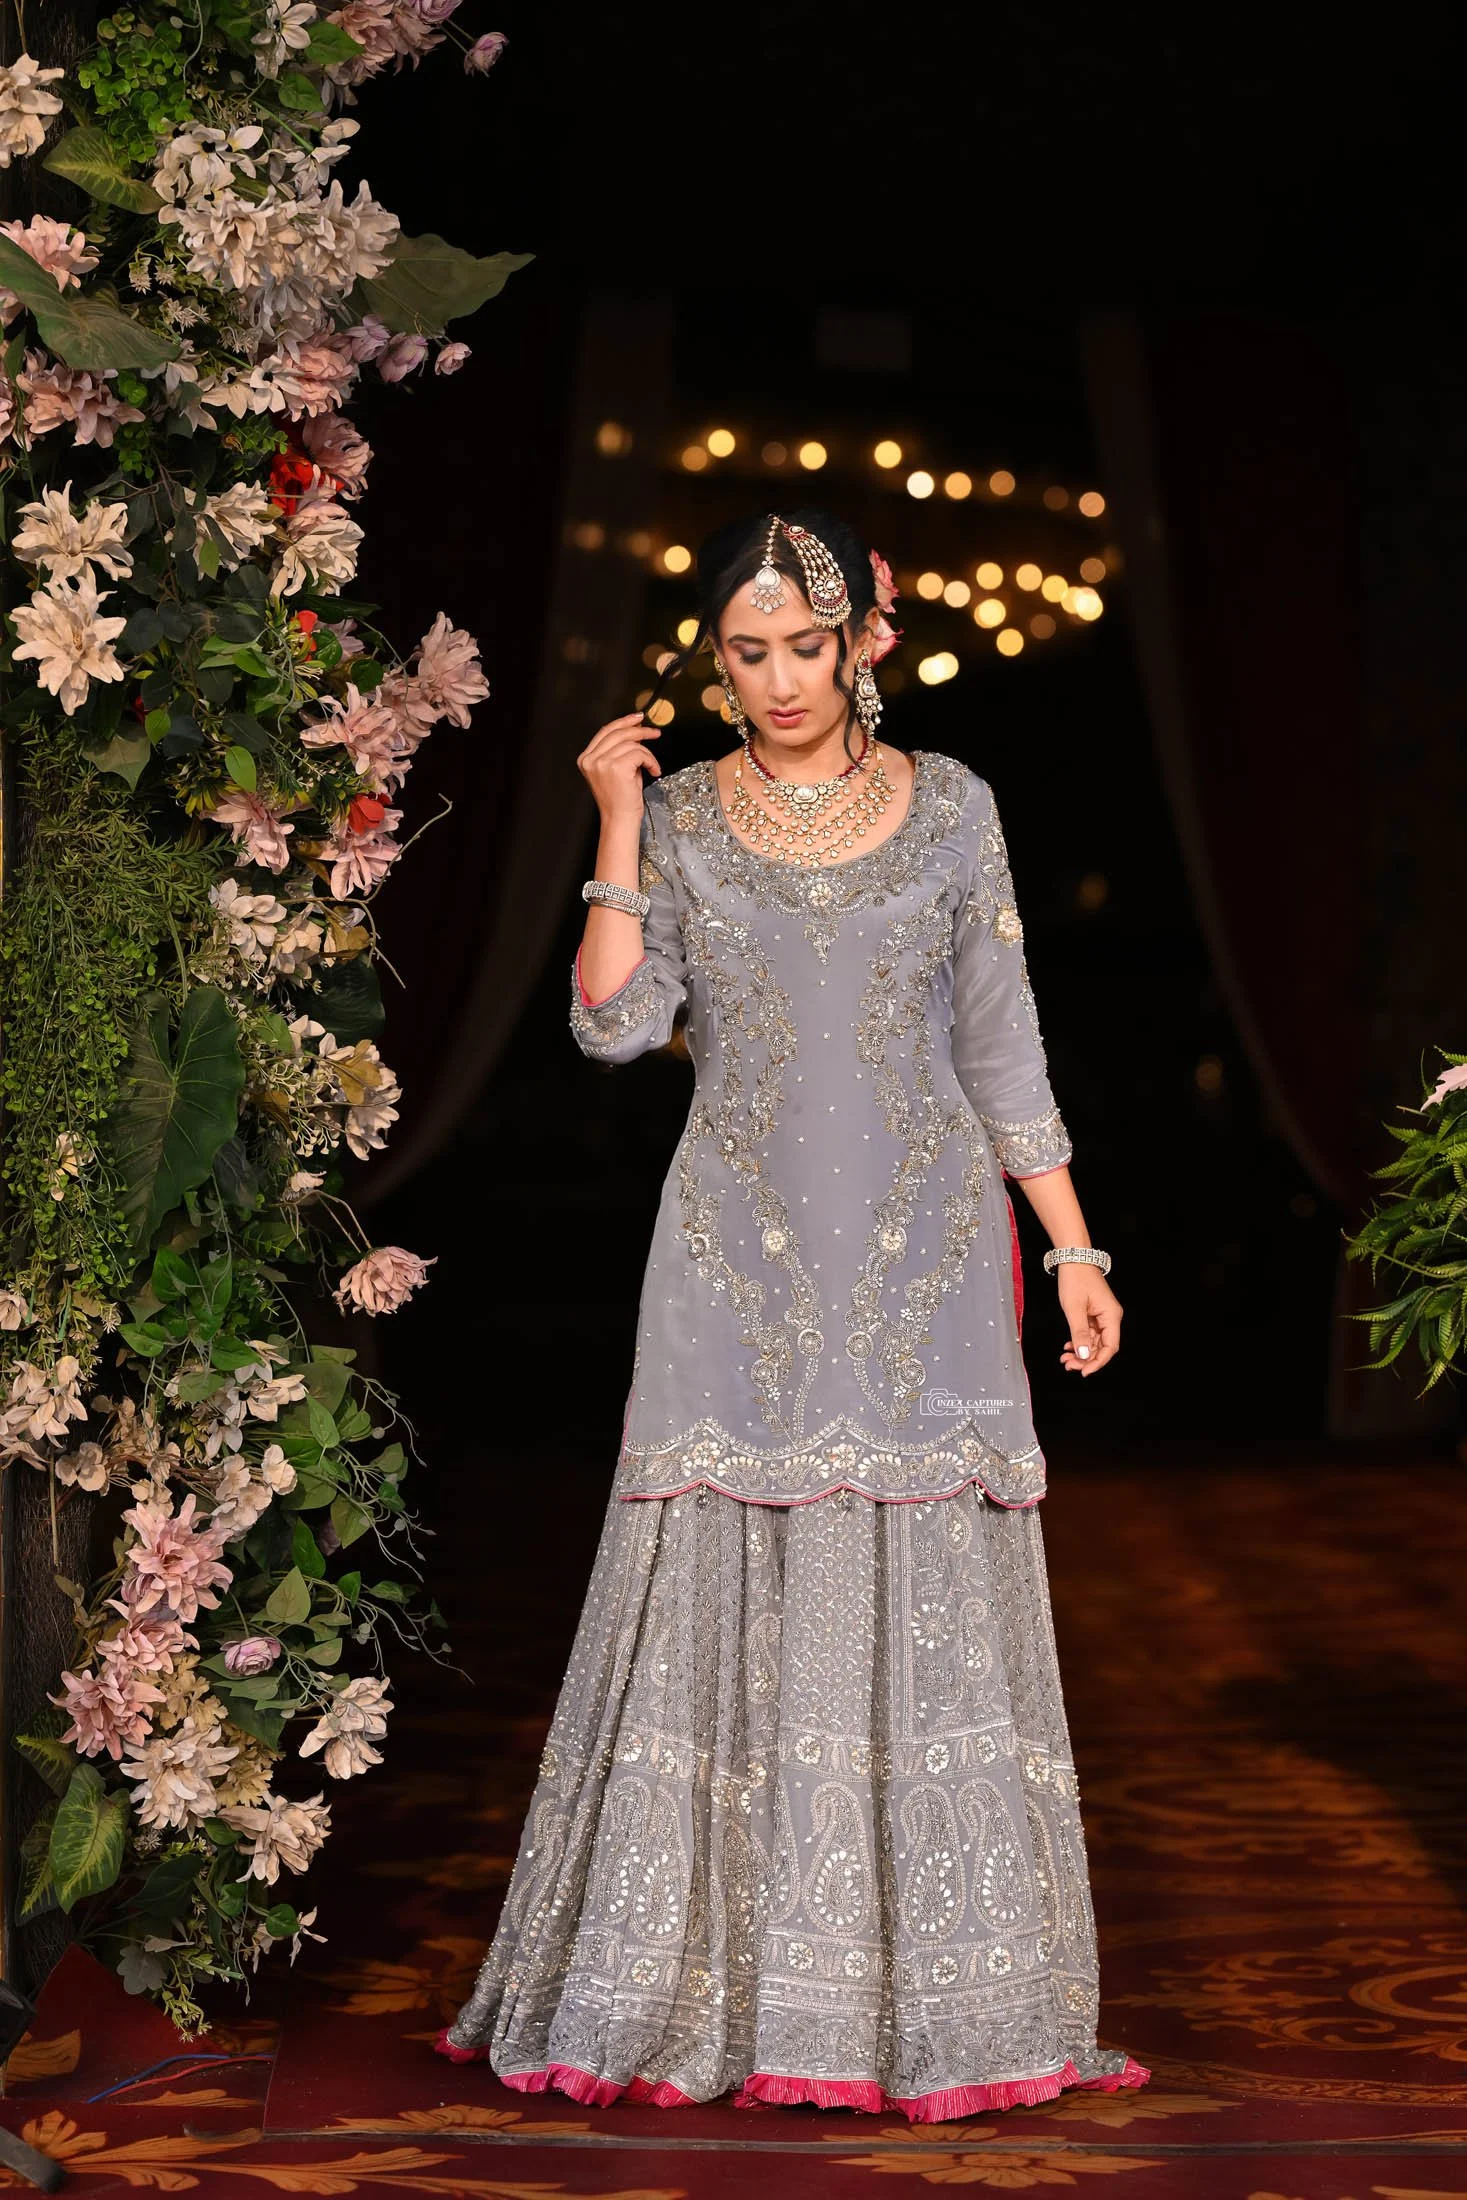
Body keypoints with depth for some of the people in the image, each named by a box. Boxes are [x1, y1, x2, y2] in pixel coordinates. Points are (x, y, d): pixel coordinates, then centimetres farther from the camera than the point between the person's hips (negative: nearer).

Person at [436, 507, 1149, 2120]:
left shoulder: (950, 807, 7)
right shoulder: (680, 818, 6)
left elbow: (1002, 1044, 8)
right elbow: (613, 1022, -6)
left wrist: (1074, 1249, 5)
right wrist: (619, 826, -8)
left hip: (924, 1252, 0)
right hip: (740, 1260, 0)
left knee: (928, 1604, -2)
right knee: (725, 1600, -3)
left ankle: (942, 1993, 7)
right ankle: (699, 1987, 7)